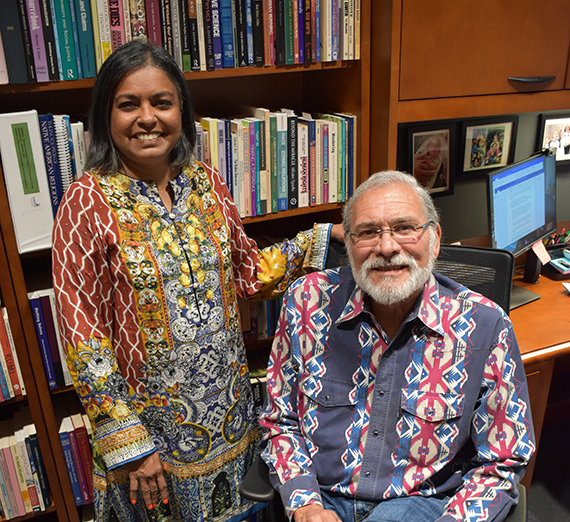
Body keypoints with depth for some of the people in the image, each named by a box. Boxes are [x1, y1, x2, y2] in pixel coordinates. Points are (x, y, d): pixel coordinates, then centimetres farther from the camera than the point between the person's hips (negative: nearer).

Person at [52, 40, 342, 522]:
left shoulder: (206, 183, -1)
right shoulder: (88, 202, -15)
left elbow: (249, 274, 7)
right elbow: (83, 335, -15)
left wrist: (325, 236, -1)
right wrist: (127, 444, -14)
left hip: (229, 411, 5)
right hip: (149, 425, -4)